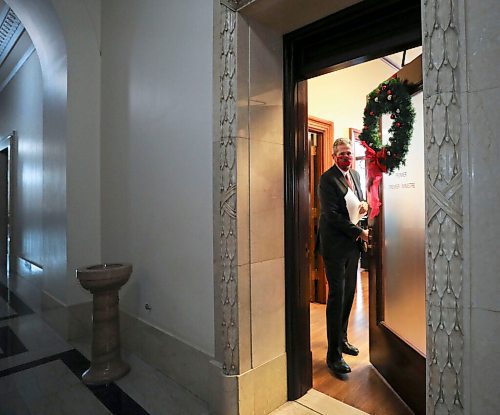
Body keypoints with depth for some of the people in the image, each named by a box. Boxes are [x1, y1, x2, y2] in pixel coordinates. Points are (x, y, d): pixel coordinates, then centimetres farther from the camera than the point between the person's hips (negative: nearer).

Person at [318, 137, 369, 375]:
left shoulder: (355, 175, 13)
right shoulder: (327, 179, -12)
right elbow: (332, 215, -18)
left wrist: (364, 204, -1)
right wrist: (360, 232, -16)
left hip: (352, 245, 8)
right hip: (336, 245, -8)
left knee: (348, 294, 16)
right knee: (337, 297, -4)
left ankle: (342, 339, 34)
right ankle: (334, 355, 7)